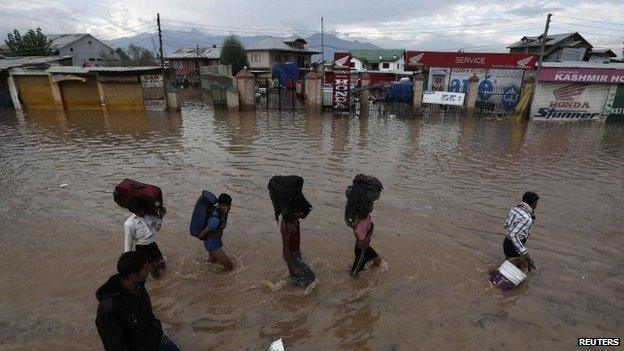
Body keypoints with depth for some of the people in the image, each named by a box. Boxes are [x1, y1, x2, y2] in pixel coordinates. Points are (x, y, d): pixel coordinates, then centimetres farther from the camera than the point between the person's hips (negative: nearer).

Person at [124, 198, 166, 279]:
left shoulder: (149, 214, -10)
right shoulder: (129, 224, -22)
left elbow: (156, 229, 2)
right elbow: (128, 242, -13)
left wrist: (160, 216, -14)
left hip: (153, 245, 5)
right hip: (141, 249, -5)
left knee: (162, 267, 18)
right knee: (155, 275, 4)